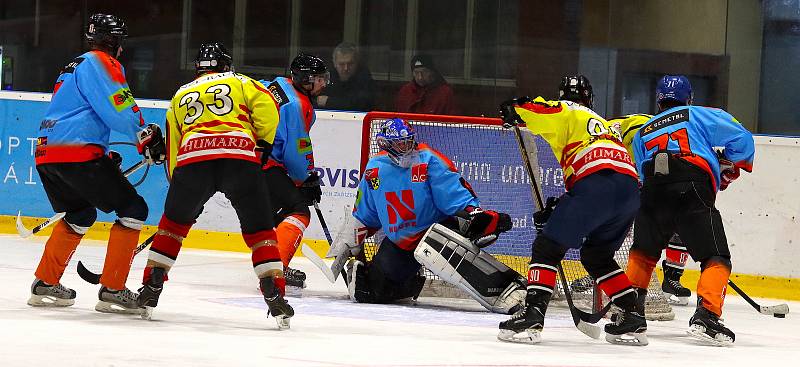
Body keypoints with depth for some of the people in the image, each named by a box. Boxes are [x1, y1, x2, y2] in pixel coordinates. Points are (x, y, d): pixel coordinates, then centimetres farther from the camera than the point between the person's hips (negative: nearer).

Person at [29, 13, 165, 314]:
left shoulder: (73, 67, 28)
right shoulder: (101, 62, -3)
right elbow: (118, 108, -15)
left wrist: (105, 157, 32)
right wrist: (145, 134, -3)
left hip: (46, 153, 10)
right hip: (78, 152, -10)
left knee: (81, 214, 29)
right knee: (133, 210, -3)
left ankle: (45, 284, 24)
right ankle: (112, 291, -7)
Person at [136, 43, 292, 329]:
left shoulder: (181, 95, 33)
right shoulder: (241, 82, 25)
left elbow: (172, 147, 31)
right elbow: (267, 108, 5)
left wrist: (178, 184, 36)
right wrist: (264, 143, 13)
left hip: (192, 158, 2)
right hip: (240, 157, -2)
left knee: (173, 222, 23)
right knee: (259, 228, 9)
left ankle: (151, 289, 18)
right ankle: (275, 296, -3)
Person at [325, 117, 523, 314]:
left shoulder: (430, 161, -10)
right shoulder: (374, 169, 3)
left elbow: (456, 192, -15)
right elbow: (363, 215, 15)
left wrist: (473, 213, -33)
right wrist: (345, 250, 19)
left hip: (436, 228, -5)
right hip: (397, 243, 5)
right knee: (372, 290, -2)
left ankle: (508, 286, -43)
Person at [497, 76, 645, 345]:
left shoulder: (568, 112, 18)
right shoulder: (605, 124, 39)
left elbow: (537, 112, -3)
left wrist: (513, 111, 19)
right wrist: (558, 209, 30)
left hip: (597, 184, -7)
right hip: (631, 190, 7)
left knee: (547, 247, 0)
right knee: (596, 256, 25)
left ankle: (532, 316, -13)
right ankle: (633, 318, 18)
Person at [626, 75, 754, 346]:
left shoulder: (642, 133, 32)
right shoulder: (698, 115, 19)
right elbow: (741, 139, 10)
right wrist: (729, 168, 26)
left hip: (653, 192, 4)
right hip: (694, 192, -4)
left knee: (643, 253, 26)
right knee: (716, 259, -1)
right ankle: (706, 315, -19)